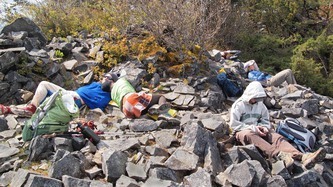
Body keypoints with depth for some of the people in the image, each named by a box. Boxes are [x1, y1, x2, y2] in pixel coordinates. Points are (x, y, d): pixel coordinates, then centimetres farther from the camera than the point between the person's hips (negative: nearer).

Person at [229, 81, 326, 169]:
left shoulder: (260, 104, 15)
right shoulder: (238, 105, -3)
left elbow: (266, 120, 20)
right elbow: (234, 124, -12)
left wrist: (264, 128, -5)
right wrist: (253, 128, -18)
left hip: (257, 131, 5)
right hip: (242, 131, -5)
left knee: (276, 136, -25)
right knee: (250, 135, -41)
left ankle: (302, 156, -50)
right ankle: (279, 154, -61)